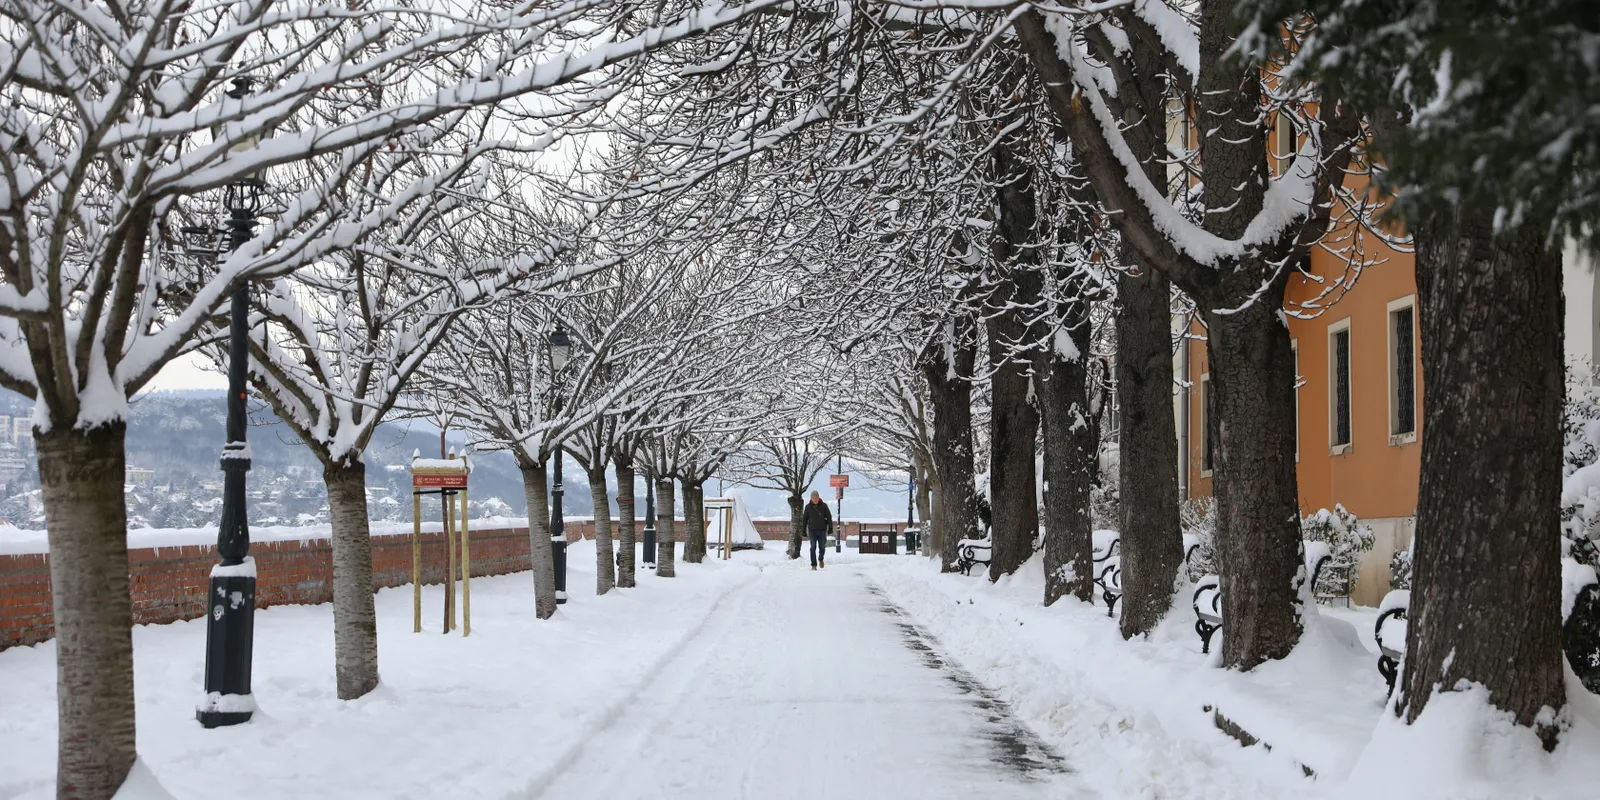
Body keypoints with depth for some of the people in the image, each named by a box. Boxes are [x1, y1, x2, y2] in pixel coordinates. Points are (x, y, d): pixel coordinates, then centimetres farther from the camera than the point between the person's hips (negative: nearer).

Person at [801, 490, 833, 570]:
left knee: (822, 547, 3)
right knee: (813, 548, -3)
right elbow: (804, 519, 7)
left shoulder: (824, 506, 1)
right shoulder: (808, 507, 2)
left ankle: (820, 559, 32)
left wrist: (830, 527, -1)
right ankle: (814, 565, 2)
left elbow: (829, 517, 5)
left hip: (822, 530, 0)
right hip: (812, 530, 0)